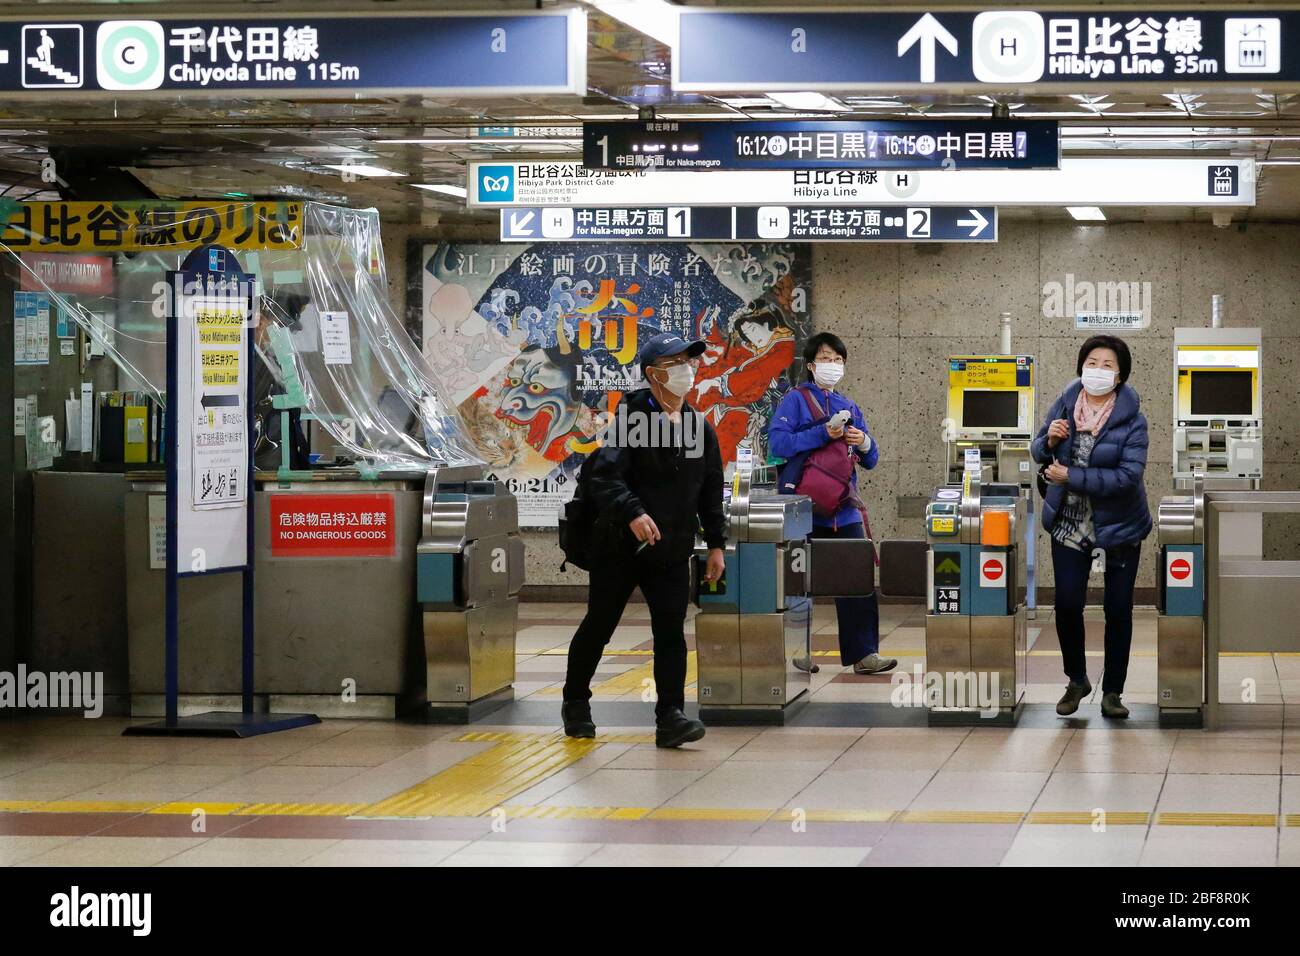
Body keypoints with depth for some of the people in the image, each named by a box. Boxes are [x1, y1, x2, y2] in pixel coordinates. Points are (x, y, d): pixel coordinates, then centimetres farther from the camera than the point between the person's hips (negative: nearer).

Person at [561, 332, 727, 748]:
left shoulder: (700, 427, 8)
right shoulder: (632, 417, -11)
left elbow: (711, 491, 15)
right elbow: (602, 473, -22)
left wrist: (715, 543, 11)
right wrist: (631, 512, -36)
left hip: (673, 551, 4)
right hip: (619, 546, -4)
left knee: (671, 632, -4)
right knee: (599, 626, 9)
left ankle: (670, 716, -5)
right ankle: (575, 702, 26)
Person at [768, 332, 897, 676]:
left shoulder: (850, 407, 17)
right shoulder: (796, 400, 2)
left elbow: (871, 460, 18)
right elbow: (777, 442, -13)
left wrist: (864, 443, -5)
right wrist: (822, 434, -18)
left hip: (844, 509, 4)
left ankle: (863, 654, -7)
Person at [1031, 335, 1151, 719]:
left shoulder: (1132, 420, -15)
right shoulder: (1064, 404, -4)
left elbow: (1128, 476, -24)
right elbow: (1039, 454, 7)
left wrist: (1070, 477, -24)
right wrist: (1050, 439, -17)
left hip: (1119, 527, -2)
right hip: (1069, 524, 2)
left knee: (1118, 610, 5)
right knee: (1067, 604, 0)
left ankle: (1112, 692, 19)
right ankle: (1076, 681, 22)